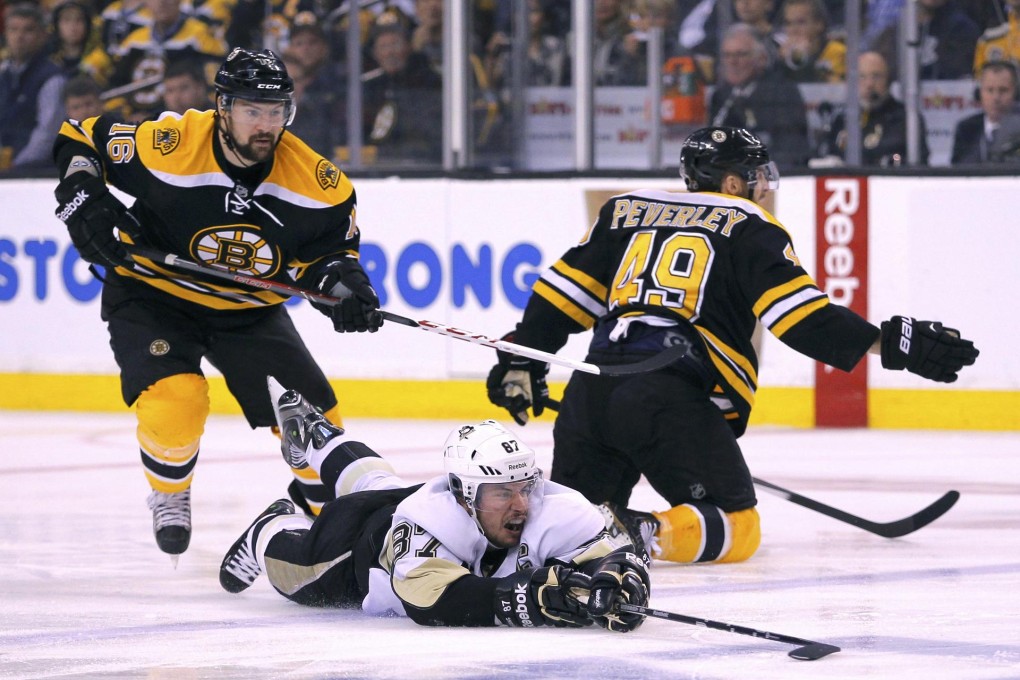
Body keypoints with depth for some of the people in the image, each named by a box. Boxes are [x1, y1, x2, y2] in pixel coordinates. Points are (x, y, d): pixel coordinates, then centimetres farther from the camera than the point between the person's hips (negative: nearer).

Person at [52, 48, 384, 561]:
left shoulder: (315, 181, -16)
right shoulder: (167, 144, -25)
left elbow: (334, 243, -1)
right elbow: (79, 140, -10)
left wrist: (344, 283, -21)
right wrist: (83, 201, -24)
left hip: (250, 311, 3)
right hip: (152, 297, -3)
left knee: (312, 413, -2)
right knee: (174, 399, -28)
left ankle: (326, 507, 27)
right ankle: (169, 498, 3)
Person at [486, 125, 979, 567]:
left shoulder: (628, 210, 22)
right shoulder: (748, 227, 7)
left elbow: (566, 291, 20)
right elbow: (801, 316, -5)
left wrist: (521, 362, 26)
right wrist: (888, 345, -6)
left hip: (592, 386, 5)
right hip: (675, 397, -5)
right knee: (735, 529, 1)